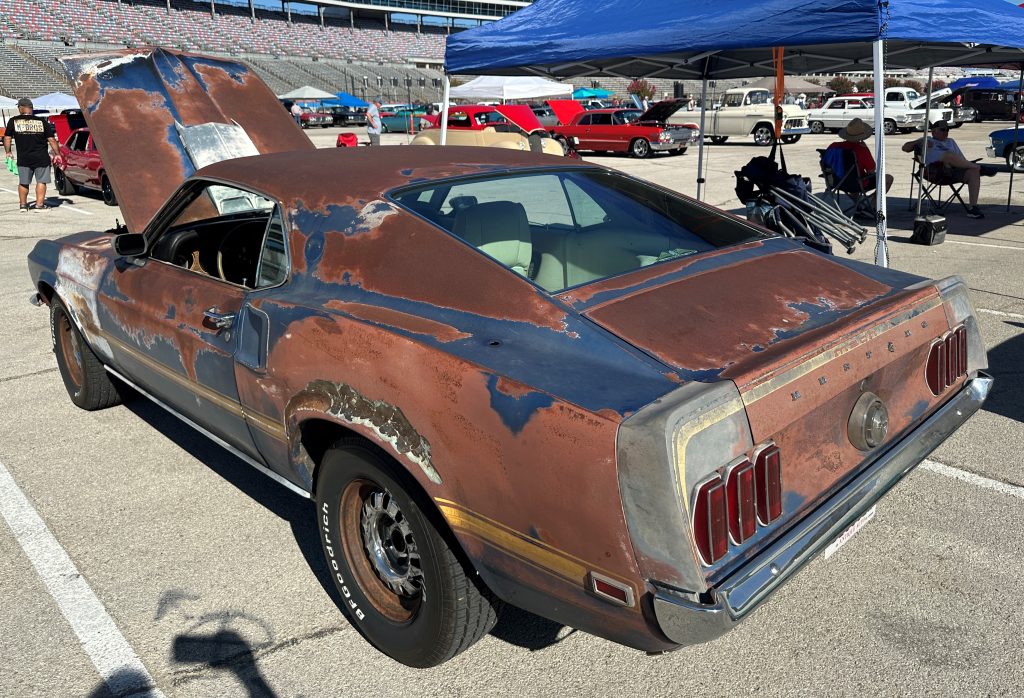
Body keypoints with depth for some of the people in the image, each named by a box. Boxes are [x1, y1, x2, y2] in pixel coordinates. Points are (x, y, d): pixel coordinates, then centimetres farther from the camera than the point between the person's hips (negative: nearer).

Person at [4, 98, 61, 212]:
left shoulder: (13, 121, 1)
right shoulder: (42, 121, -3)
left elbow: (7, 138, 4)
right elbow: (52, 139, -4)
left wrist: (8, 152, 16)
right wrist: (57, 154, 4)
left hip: (23, 159, 2)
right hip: (41, 158, -2)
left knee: (23, 182, 13)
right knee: (41, 181, 5)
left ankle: (23, 205, 22)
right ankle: (39, 205, 1)